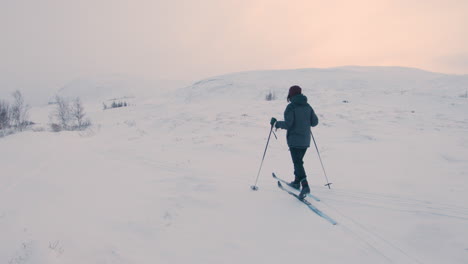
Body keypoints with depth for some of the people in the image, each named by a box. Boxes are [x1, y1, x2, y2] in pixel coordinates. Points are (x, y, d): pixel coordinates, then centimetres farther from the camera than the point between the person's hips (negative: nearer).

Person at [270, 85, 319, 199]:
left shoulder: (291, 107, -12)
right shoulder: (308, 106, 7)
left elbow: (288, 124, -18)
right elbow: (315, 122, 8)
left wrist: (276, 123, -3)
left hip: (294, 140, -7)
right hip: (305, 140, 7)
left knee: (297, 162, -8)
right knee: (299, 160, 21)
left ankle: (305, 186, -22)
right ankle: (297, 182, 32)